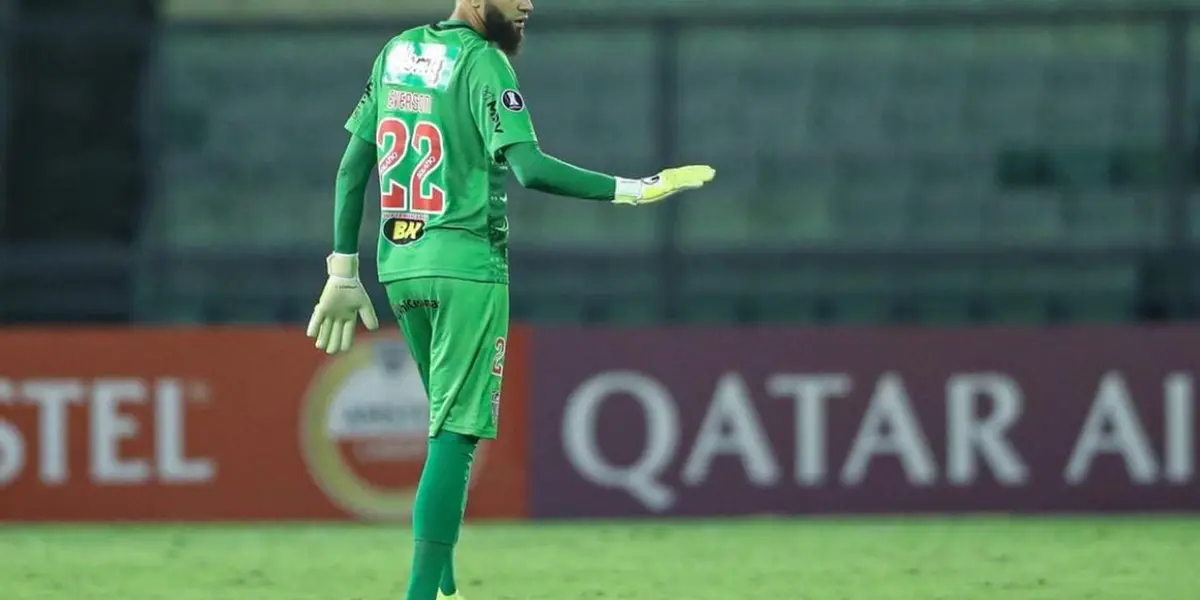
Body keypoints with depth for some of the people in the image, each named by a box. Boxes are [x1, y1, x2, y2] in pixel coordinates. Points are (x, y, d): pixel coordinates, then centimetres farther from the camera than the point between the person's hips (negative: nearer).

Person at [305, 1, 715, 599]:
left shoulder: (396, 52, 11)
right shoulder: (483, 61, -12)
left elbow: (352, 166, 13)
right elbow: (530, 168, -23)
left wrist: (343, 268, 17)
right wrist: (631, 190, -20)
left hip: (399, 265, 8)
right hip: (465, 265, -8)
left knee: (450, 426, 20)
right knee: (455, 435, -9)